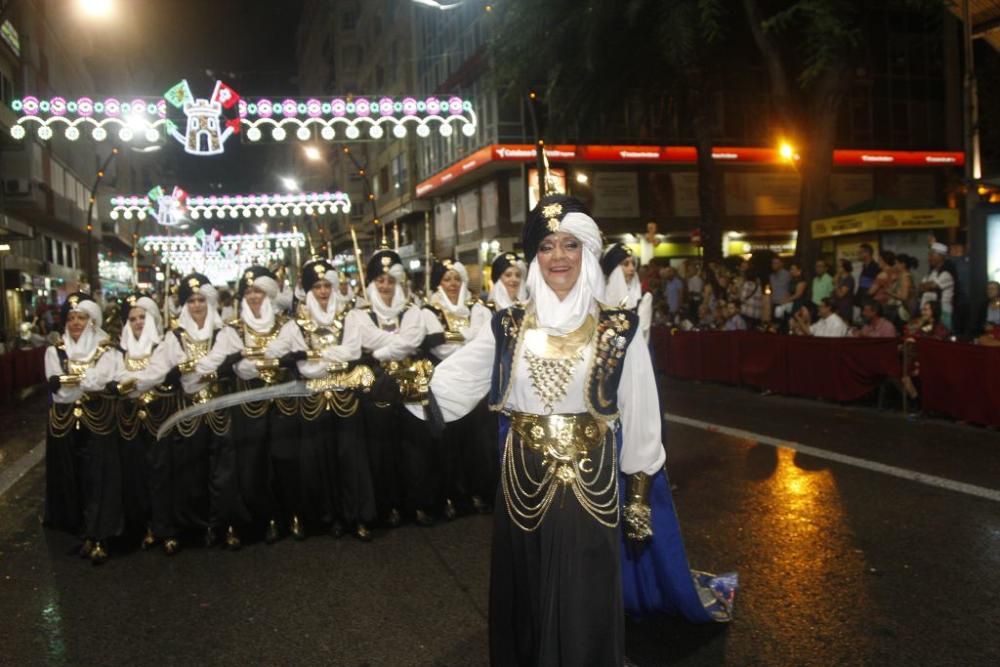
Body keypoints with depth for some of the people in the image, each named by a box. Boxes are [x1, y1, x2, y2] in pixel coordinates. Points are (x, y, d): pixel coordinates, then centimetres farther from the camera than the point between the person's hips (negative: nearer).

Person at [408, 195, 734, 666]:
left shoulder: (618, 330, -4)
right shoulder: (508, 327, 2)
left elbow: (639, 423, -1)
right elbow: (449, 384, -4)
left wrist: (639, 502, 0)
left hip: (590, 491, -2)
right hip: (523, 490, 2)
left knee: (585, 612, 9)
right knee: (525, 608, 16)